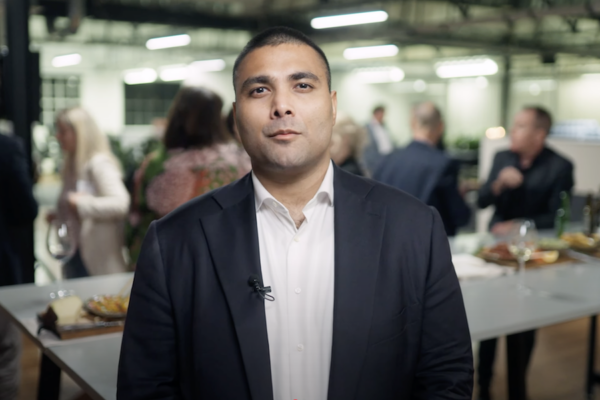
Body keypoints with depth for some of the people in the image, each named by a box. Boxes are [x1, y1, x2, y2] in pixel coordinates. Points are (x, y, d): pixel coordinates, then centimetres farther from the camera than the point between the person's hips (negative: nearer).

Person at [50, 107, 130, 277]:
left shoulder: (99, 164, -12)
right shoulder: (72, 166, 15)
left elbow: (121, 203, -25)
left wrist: (80, 203, -21)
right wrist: (60, 216, 7)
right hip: (75, 254, 9)